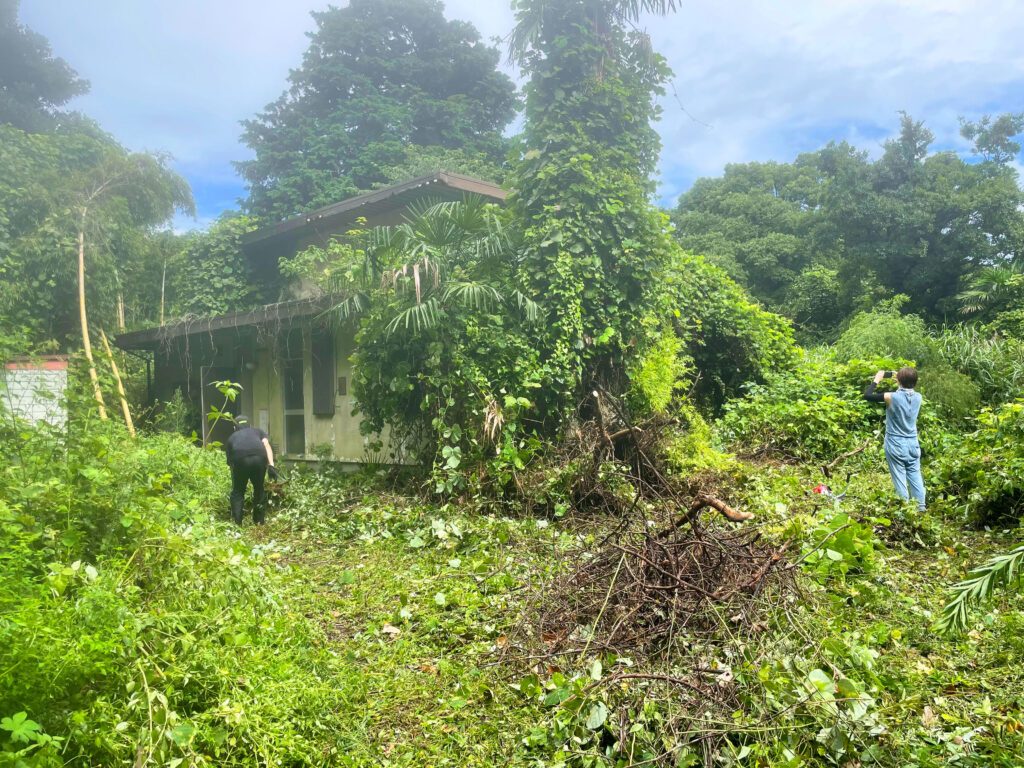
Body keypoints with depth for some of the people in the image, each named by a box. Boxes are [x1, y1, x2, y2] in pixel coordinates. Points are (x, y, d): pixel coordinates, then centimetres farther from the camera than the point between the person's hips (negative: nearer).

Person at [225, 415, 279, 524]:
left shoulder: (232, 437, 36)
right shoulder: (258, 431, 35)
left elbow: (230, 462, 39)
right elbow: (266, 445, 13)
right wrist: (271, 465, 3)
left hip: (240, 459, 0)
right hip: (259, 457, 0)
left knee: (237, 492, 21)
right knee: (259, 490, 23)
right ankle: (259, 522, 29)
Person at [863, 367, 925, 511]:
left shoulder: (892, 397, -16)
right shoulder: (918, 397, -1)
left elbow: (867, 395, -8)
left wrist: (877, 379, 4)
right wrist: (903, 379, 22)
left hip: (896, 445, -5)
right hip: (913, 444, 5)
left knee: (900, 479, 1)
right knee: (915, 476, 11)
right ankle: (921, 508, 14)